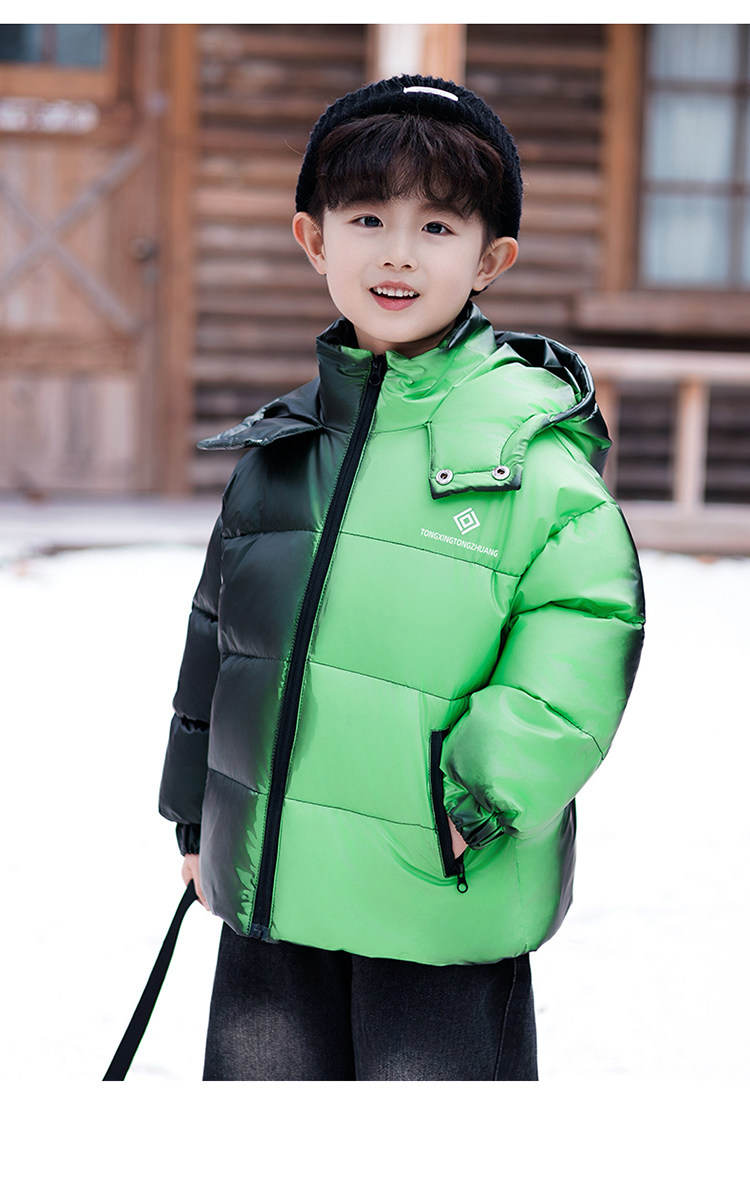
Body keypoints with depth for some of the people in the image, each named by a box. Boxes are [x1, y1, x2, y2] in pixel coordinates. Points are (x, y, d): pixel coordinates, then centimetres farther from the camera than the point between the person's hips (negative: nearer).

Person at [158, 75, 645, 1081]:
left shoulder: (532, 441, -9)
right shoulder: (280, 447, 8)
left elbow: (588, 625, -13)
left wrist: (492, 789, -18)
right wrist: (195, 818, 18)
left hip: (444, 907, -5)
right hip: (272, 890, 5)